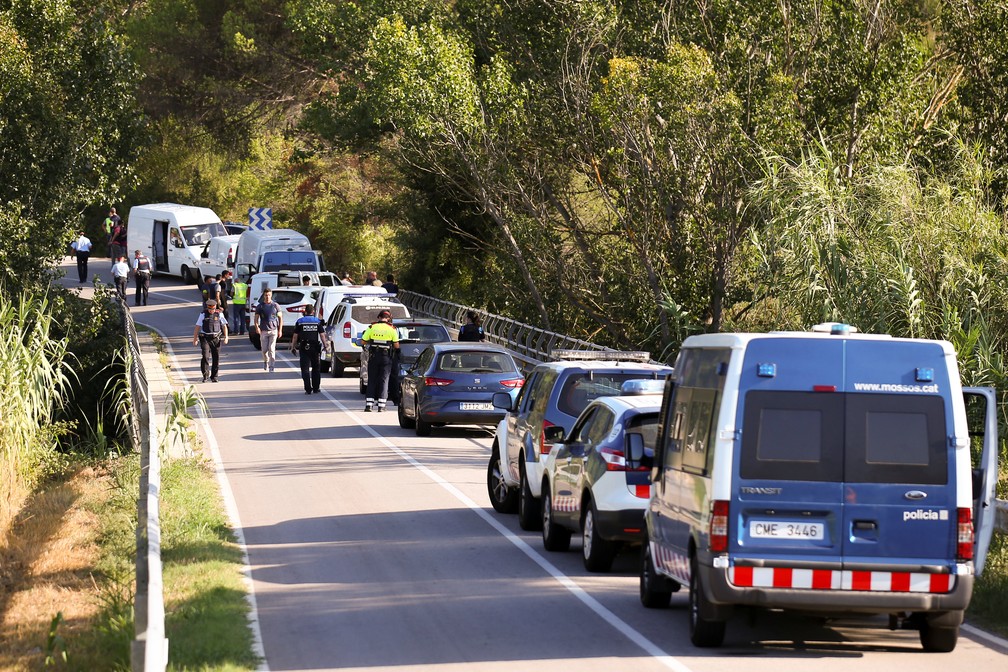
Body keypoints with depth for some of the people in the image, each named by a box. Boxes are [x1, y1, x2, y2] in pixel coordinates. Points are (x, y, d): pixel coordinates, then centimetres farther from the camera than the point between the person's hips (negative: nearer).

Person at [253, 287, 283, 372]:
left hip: (273, 330, -1)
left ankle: (272, 367, -7)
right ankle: (266, 362, 34)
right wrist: (256, 327, -14)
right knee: (264, 350, 7)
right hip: (263, 331, 1)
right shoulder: (260, 306, 4)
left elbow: (280, 318, 8)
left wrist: (280, 330, 2)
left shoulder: (275, 306, 3)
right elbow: (256, 318, 4)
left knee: (272, 349, -10)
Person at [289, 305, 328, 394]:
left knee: (305, 369, 0)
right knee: (316, 369, 13)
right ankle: (316, 388, 15)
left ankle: (308, 389, -8)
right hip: (315, 347, 1)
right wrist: (325, 346, 5)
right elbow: (322, 335, -2)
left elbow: (295, 336, 0)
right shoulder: (318, 321, 2)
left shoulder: (300, 321, 0)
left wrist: (293, 347, 8)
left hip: (304, 347, -1)